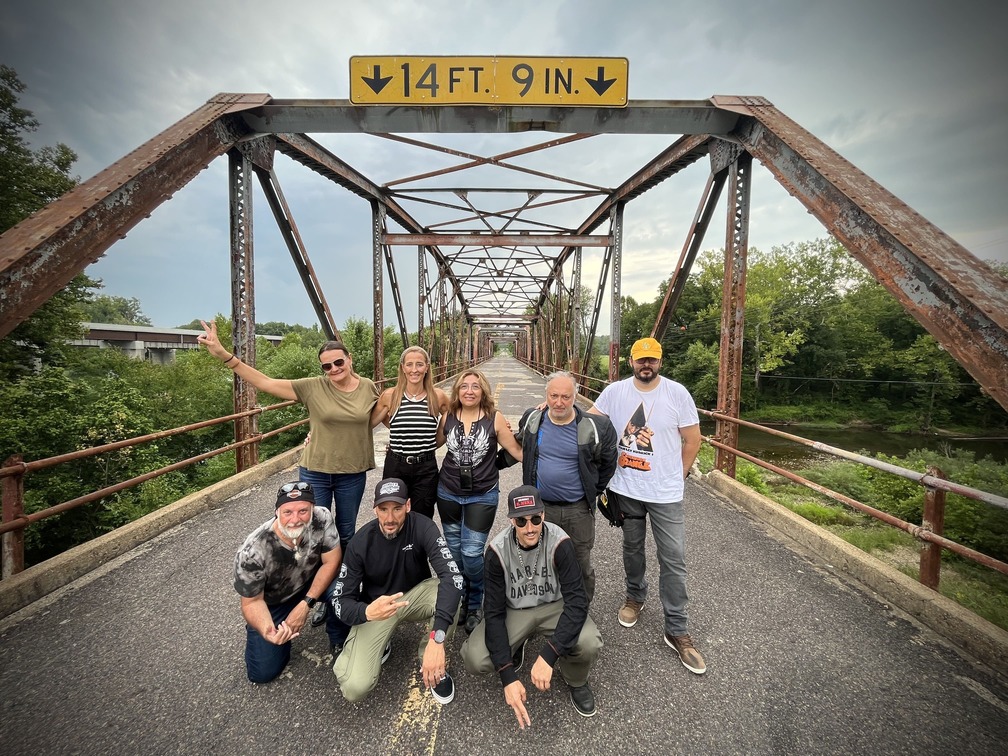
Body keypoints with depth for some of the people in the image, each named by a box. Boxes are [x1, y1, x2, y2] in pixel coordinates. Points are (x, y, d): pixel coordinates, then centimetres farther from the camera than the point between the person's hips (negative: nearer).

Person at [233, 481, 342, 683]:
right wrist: (266, 631, -38)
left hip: (311, 583, 1)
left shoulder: (322, 518, -30)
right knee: (262, 672, -3)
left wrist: (305, 604, -28)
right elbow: (252, 601, -19)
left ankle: (339, 641, 1)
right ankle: (281, 632, 27)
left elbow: (331, 562, -21)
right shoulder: (252, 552, -33)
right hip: (271, 602, -1)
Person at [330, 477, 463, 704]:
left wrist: (437, 638, -48)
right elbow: (340, 600, -17)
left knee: (449, 598, -33)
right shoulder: (361, 542, -21)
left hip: (416, 594, 0)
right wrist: (366, 612, -42)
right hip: (377, 606, 0)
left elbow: (452, 577, -37)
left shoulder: (423, 528, -25)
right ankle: (379, 646, 14)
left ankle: (432, 663, -4)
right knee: (355, 688, -20)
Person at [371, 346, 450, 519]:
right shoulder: (389, 395, -5)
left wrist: (430, 445, 5)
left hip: (426, 469, 0)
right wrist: (399, 433, 5)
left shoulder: (438, 397, -5)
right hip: (395, 466, 1)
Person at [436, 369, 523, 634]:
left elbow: (515, 450, -4)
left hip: (482, 496, -3)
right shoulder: (448, 417, -2)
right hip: (448, 493, 3)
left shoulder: (495, 418, -11)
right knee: (454, 552, 14)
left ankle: (474, 606, 25)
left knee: (472, 553, -3)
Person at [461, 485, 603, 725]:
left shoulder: (559, 542, -26)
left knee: (589, 644, -30)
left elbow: (577, 601, -27)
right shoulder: (498, 550, -23)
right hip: (513, 610, 1)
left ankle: (575, 680, 8)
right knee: (475, 660, -22)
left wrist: (547, 656, -36)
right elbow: (494, 612, -18)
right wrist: (508, 676, -25)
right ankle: (514, 647, 12)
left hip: (555, 606, 0)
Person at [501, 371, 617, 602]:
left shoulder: (594, 427, -13)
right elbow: (518, 449, 16)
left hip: (578, 509, -2)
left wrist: (594, 492, 6)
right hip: (540, 506, 2)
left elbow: (608, 462, 3)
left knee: (581, 566, 16)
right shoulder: (531, 419, -5)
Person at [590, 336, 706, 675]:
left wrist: (677, 476, 2)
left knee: (673, 560, 5)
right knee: (632, 548, 21)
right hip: (625, 489, 2)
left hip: (665, 494, -1)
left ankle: (676, 630, 22)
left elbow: (692, 440, -1)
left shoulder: (677, 393, -8)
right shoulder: (614, 391, -5)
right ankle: (635, 596, 46)